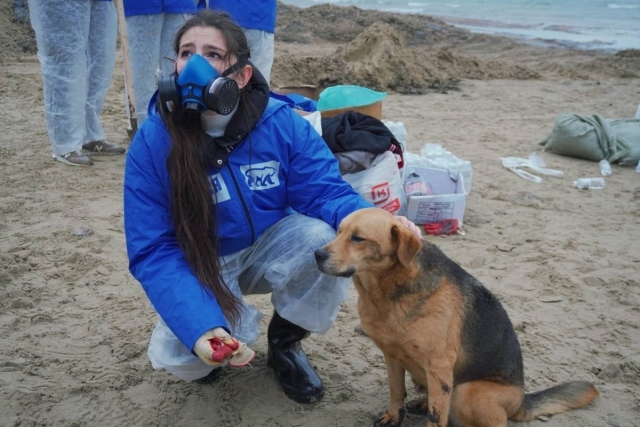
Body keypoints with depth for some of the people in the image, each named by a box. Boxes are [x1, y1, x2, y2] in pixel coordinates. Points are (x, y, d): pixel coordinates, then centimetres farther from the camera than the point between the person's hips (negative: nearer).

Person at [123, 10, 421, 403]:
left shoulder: (282, 122, -17)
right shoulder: (152, 142, -20)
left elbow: (325, 191, -17)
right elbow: (153, 252, -20)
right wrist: (201, 328, -36)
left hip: (272, 248, 2)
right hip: (202, 266, -1)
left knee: (328, 241, -30)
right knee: (178, 356, -28)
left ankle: (285, 340, 1)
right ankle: (236, 322, 12)